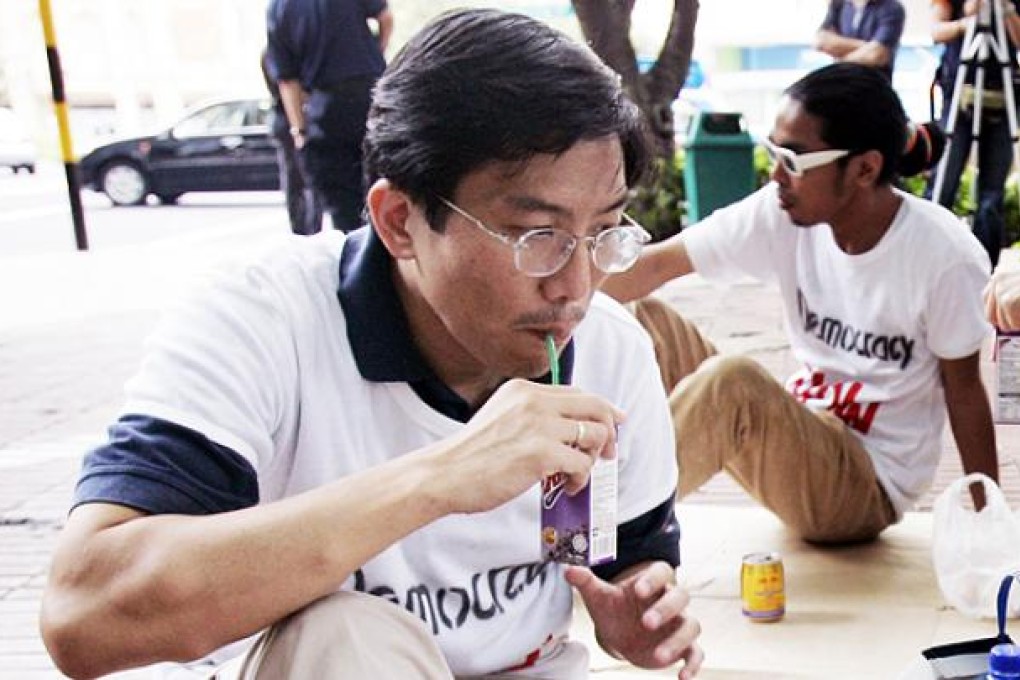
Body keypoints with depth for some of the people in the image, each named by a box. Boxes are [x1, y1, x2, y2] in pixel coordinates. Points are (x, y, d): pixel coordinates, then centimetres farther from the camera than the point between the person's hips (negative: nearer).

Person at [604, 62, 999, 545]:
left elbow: (964, 389, -10)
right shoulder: (781, 216, -9)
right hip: (797, 435, 5)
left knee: (729, 381, -32)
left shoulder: (943, 256, -20)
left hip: (868, 489, -5)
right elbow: (656, 265, -11)